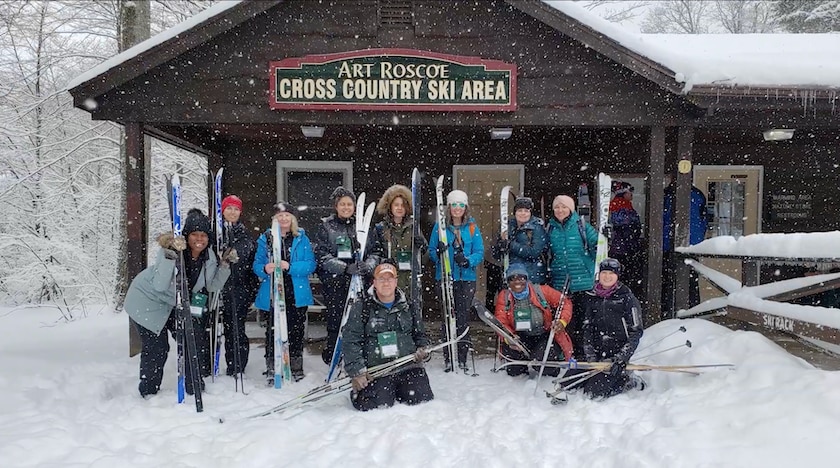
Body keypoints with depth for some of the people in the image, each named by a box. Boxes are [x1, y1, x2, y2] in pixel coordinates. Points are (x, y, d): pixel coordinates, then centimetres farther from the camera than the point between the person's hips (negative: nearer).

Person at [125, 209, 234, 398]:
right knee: (156, 348, -7)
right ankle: (148, 393, 14)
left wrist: (225, 265, -18)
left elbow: (212, 286, -7)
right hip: (147, 301, -6)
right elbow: (160, 285, -38)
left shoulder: (208, 256, -12)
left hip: (173, 304, 6)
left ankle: (194, 389, 19)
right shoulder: (172, 249, -31)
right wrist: (170, 255, -49)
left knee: (194, 341, 3)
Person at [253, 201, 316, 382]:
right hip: (272, 294, 0)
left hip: (297, 294, 0)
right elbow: (257, 265, 4)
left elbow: (310, 264, -4)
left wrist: (290, 267, -18)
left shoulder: (301, 238, 5)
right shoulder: (265, 239, 6)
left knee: (296, 330, 7)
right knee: (272, 331, 1)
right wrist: (264, 269, -19)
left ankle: (296, 367, 20)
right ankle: (271, 369, 11)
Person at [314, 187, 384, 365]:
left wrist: (368, 265, -12)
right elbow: (321, 255, -4)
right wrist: (345, 268, -17)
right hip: (335, 283, -1)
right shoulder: (326, 226, 6)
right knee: (336, 322, -1)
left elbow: (376, 250, 10)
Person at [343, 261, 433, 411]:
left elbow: (420, 334, 26)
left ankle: (397, 393, 19)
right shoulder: (361, 308, 3)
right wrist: (357, 372, -11)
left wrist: (422, 350, 4)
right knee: (379, 407, -20)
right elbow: (351, 341, -2)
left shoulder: (409, 307, 13)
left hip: (409, 367, 3)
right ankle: (358, 392, 16)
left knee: (423, 401, -14)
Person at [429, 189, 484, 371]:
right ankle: (449, 358, 9)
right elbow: (431, 252, 3)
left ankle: (462, 358, 9)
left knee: (463, 317, 2)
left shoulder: (472, 227, 5)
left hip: (467, 278, 0)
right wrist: (438, 253, -19)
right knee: (447, 317, 2)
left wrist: (467, 260, -19)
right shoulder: (440, 226, 3)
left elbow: (479, 253, 1)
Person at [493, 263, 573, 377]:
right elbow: (501, 321, -8)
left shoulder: (541, 291, -9)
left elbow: (565, 303, 0)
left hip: (545, 337, -2)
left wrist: (562, 322, -19)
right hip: (521, 339, 2)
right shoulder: (504, 296, -3)